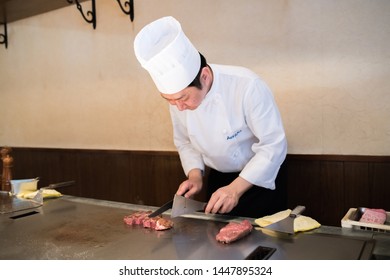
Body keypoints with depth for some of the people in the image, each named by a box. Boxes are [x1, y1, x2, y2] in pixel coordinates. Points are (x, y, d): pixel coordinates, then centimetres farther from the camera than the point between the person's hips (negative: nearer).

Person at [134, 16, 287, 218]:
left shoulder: (247, 86, -32)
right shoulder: (179, 92, -15)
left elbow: (273, 145, -26)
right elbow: (184, 141, 1)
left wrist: (235, 189, -30)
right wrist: (195, 174, -14)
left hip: (260, 178, -4)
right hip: (218, 178, 5)